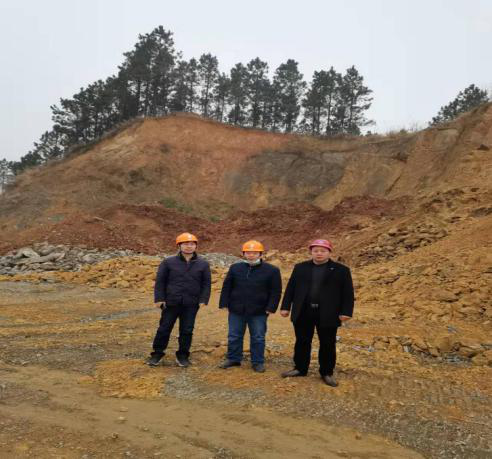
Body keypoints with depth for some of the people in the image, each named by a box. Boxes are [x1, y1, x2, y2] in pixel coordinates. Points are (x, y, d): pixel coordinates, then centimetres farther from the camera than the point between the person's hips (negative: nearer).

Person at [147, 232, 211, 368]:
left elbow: (206, 283, 6)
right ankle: (157, 354, 25)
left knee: (187, 330, 9)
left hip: (191, 305, 1)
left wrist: (203, 300, -3)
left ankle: (183, 356, 25)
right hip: (171, 303, -1)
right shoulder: (169, 262, 0)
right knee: (164, 329, 8)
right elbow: (160, 281, 2)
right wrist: (159, 298, -4)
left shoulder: (203, 264, 3)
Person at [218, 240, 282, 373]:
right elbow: (226, 287, 7)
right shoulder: (235, 268, 3)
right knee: (234, 336, 11)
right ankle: (233, 359, 28)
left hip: (259, 312, -2)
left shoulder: (272, 270, -4)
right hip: (236, 310, 2)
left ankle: (258, 362, 22)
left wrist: (271, 308, -9)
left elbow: (275, 291, -2)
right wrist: (224, 303, 2)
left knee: (258, 338, 7)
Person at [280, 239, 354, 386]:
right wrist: (285, 307, 3)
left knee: (327, 345, 7)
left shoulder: (341, 270, 0)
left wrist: (346, 312, -9)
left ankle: (327, 373, 21)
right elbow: (290, 288, 7)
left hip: (328, 315, -2)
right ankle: (300, 368, 26)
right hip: (303, 313, 2)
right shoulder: (300, 268, 6)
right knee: (302, 342, 11)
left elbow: (348, 293, -2)